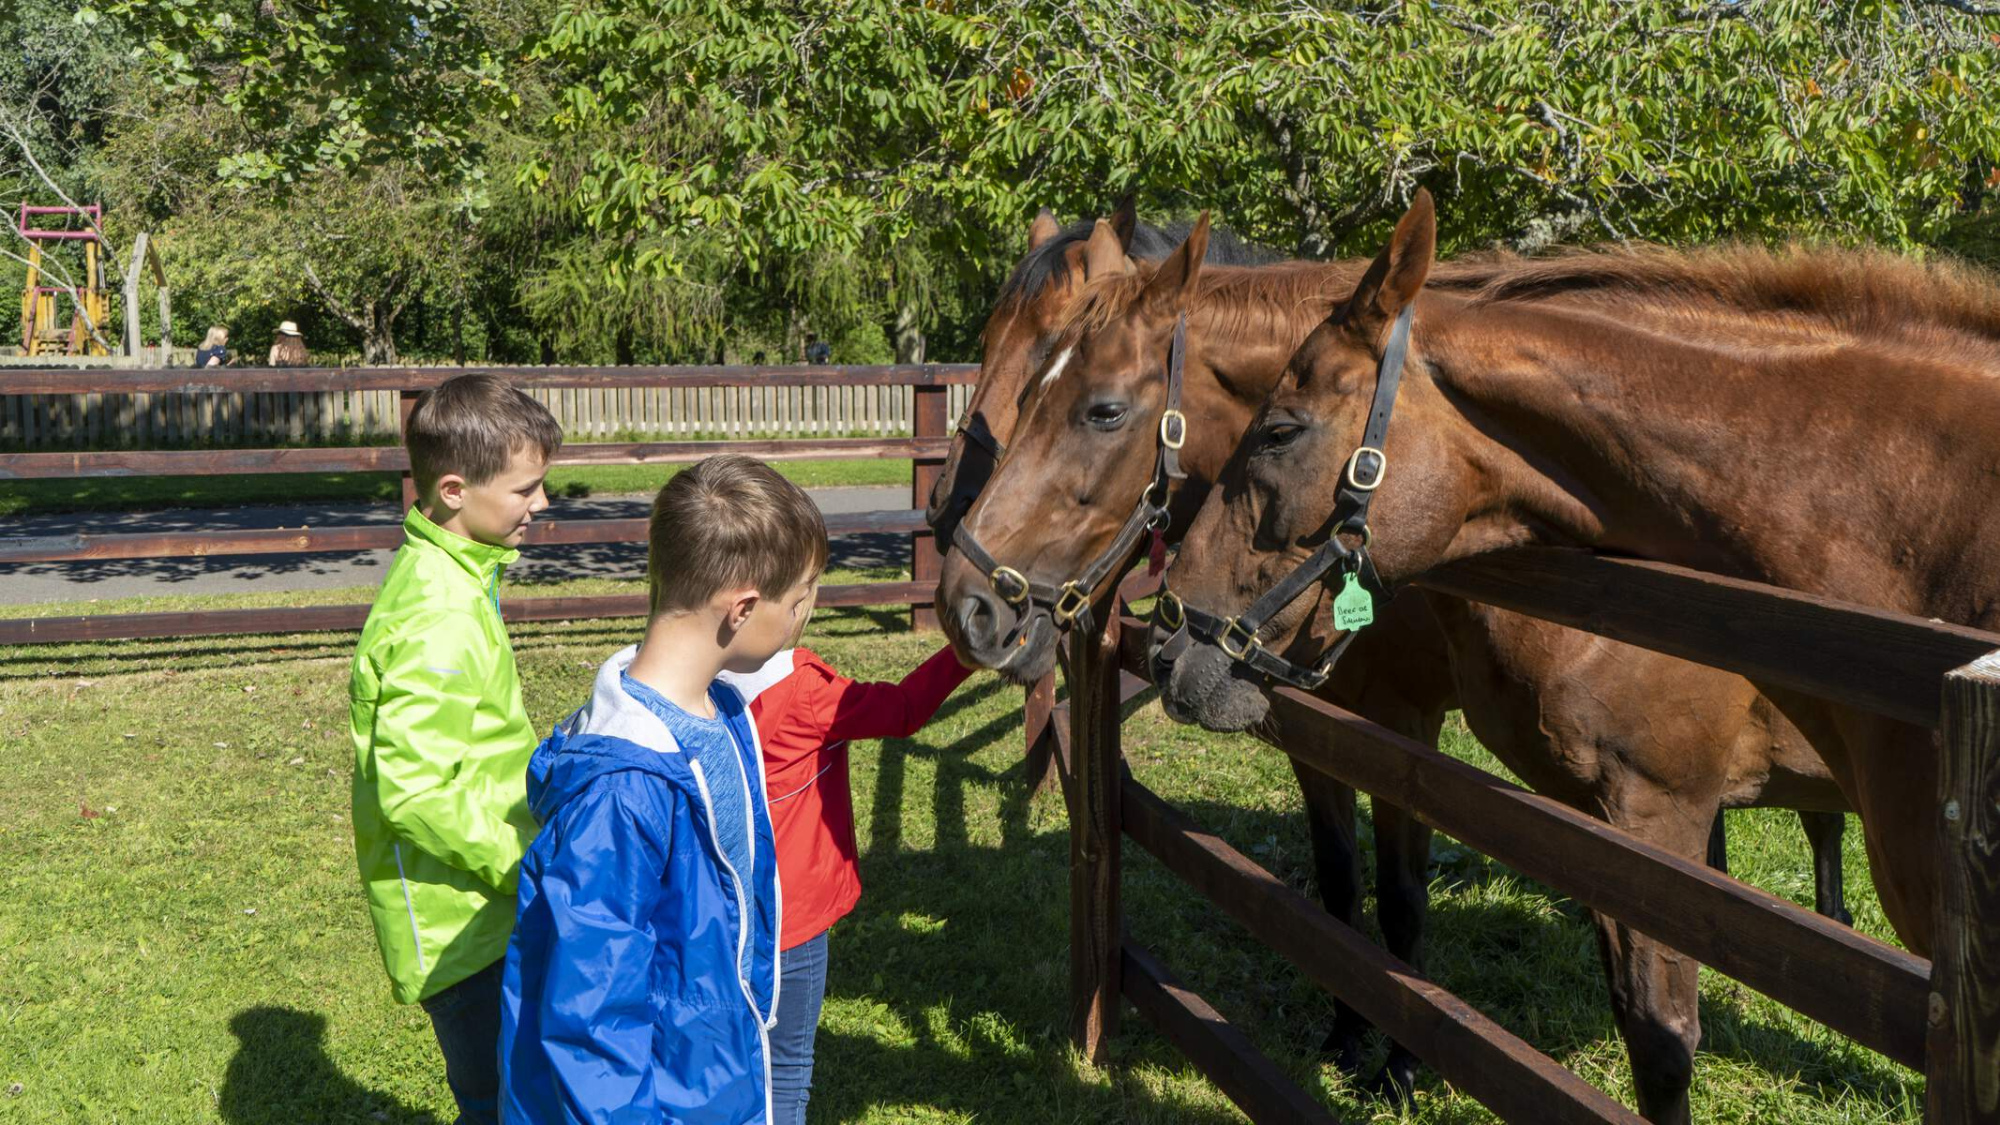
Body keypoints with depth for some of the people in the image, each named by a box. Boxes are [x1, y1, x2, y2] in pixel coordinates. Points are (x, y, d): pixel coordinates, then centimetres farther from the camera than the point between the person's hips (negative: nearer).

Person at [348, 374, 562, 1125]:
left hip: (483, 906, 9)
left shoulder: (451, 579, 6)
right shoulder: (437, 619, -25)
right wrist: (526, 864, -21)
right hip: (458, 925, -9)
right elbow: (413, 792, -28)